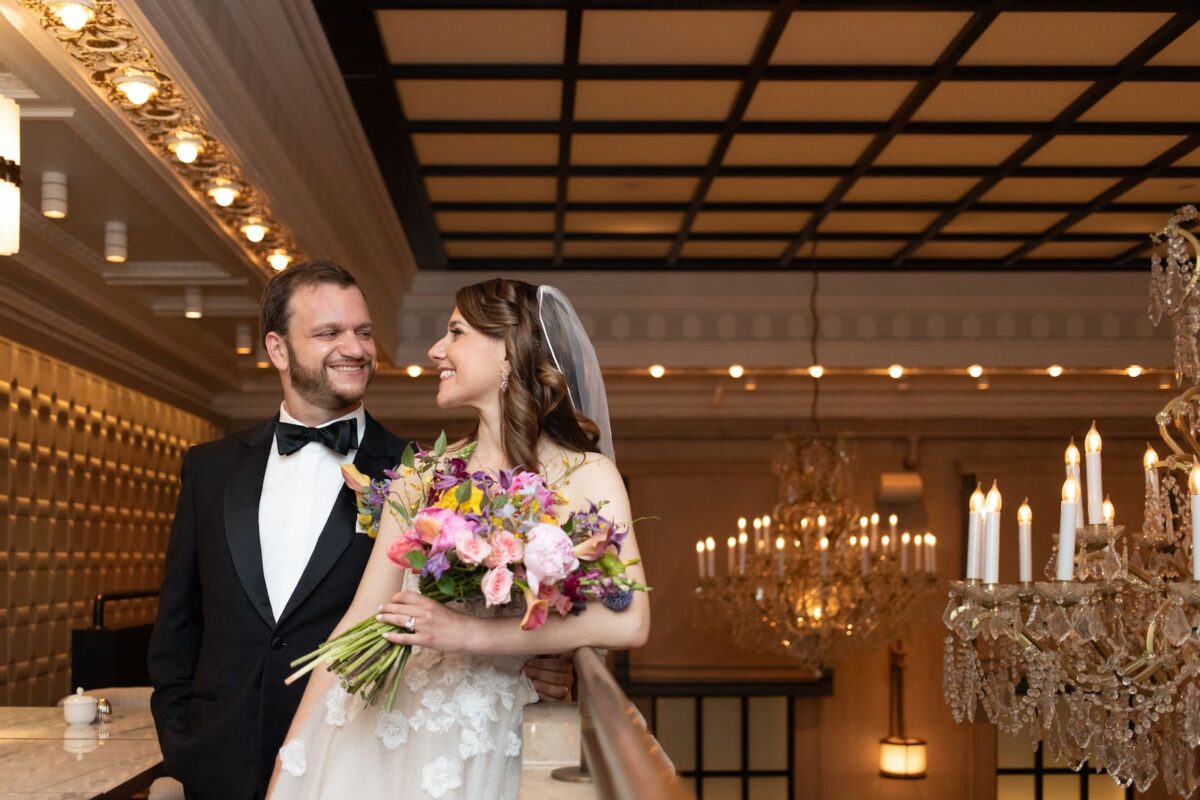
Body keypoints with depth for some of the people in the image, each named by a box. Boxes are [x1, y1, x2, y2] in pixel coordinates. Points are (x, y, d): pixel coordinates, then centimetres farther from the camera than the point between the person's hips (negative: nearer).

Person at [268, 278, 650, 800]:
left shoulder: (585, 475, -4)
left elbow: (628, 622, -18)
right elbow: (359, 620, 4)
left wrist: (472, 633, -21)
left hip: (476, 748, -3)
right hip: (367, 732, 3)